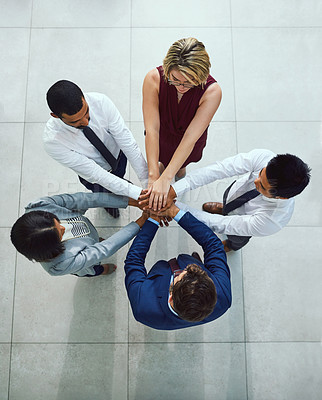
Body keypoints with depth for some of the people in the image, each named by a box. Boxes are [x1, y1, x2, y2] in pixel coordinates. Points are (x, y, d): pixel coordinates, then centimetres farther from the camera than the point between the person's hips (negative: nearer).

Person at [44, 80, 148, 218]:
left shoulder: (100, 101, -36)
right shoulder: (52, 140, -41)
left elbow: (127, 141, -31)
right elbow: (95, 174, -38)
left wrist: (148, 182, -35)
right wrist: (139, 193, -42)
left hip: (118, 153, 2)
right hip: (94, 175, -2)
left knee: (119, 175, 33)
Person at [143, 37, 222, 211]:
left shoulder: (212, 91, -38)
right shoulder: (154, 79, -37)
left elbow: (190, 138, -40)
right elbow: (152, 129, -38)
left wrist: (165, 179, -45)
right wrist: (153, 176, -43)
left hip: (188, 145, 1)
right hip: (162, 135, 0)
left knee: (180, 168, 28)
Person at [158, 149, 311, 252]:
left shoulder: (272, 222, -47)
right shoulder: (263, 157, -41)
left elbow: (222, 224, -42)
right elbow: (220, 168, -46)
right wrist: (174, 190, -54)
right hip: (235, 191, 2)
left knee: (235, 237, 33)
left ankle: (232, 246, 70)